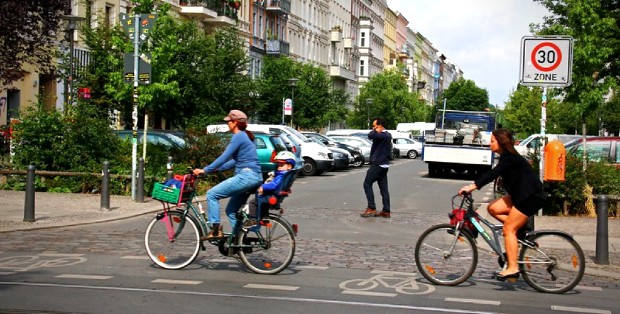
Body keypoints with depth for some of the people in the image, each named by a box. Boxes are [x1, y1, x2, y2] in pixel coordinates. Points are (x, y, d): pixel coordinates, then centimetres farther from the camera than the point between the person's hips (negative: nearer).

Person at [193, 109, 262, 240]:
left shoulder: (238, 136, -9)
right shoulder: (245, 136, 20)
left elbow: (224, 157, -15)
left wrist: (205, 170, -11)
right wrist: (217, 169, 19)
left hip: (246, 176, -10)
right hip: (254, 177, 10)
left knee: (212, 194, -7)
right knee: (231, 210, 16)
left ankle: (216, 229, -10)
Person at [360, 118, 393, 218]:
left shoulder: (383, 135, -16)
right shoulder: (387, 135, 16)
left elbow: (370, 136, -29)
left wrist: (375, 131, -9)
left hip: (377, 164, -10)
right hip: (384, 165, 10)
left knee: (367, 184, -4)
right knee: (383, 188, 7)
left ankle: (371, 208, -7)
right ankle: (386, 211, 7)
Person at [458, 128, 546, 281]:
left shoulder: (509, 158, -17)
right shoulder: (507, 156, 13)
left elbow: (493, 174, -29)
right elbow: (494, 174, 15)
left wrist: (473, 186, -35)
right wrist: (473, 186, 9)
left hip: (531, 197, -10)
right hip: (521, 195, 10)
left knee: (509, 229, -12)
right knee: (493, 208, 2)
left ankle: (512, 268, -12)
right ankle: (521, 229, 7)